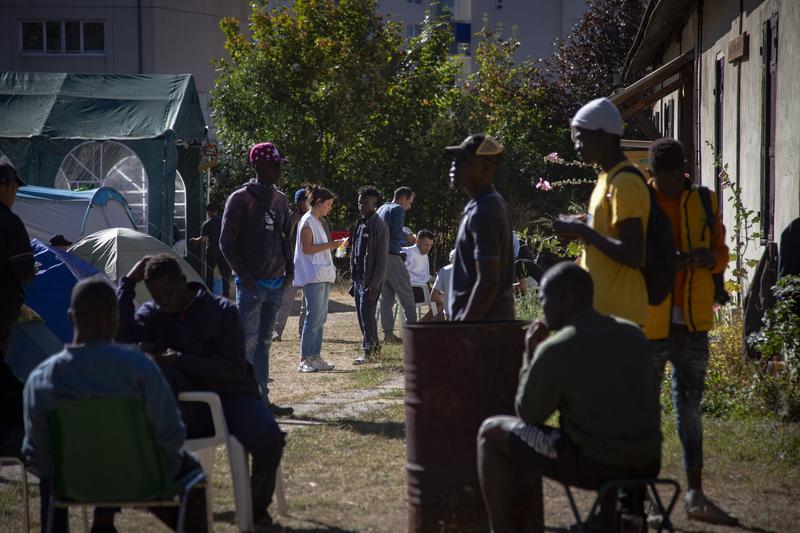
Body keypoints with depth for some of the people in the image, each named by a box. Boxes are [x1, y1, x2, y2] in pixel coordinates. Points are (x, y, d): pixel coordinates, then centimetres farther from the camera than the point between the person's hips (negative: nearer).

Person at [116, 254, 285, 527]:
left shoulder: (222, 310, -1)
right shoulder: (151, 314, 7)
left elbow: (234, 368, -9)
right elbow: (123, 336, -15)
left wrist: (181, 361, -17)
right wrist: (128, 283, -10)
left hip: (230, 397, -1)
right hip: (188, 409, 1)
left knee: (269, 438, -32)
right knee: (160, 371, -32)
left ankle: (258, 505, 1)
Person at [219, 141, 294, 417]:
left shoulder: (280, 200, 14)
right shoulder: (240, 199, -7)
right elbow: (226, 242, -7)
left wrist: (289, 270, 10)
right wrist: (245, 276, -12)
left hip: (276, 284, 7)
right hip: (252, 285, -7)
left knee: (264, 342, 10)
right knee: (247, 343, -7)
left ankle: (263, 400, 13)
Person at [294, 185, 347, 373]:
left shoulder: (317, 222, 21)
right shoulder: (307, 221, -9)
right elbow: (307, 248, -17)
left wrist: (334, 244, 13)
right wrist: (330, 245, -15)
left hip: (323, 276, 10)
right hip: (313, 276, -10)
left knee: (320, 318, 9)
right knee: (314, 317, -12)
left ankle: (315, 357, 12)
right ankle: (305, 360, -10)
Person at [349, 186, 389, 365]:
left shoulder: (378, 226, -12)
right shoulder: (360, 223, 14)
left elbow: (382, 257, -15)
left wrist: (375, 283, -19)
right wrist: (353, 274, 16)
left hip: (370, 279, -9)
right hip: (358, 277, 9)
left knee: (366, 314, -9)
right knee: (362, 314, 12)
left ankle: (368, 351, -5)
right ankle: (375, 347, 23)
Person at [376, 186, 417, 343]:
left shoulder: (381, 209, 20)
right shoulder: (398, 210, -6)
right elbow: (396, 234, -18)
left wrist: (405, 242, 24)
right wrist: (407, 238, 3)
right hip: (392, 257, -8)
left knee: (386, 296, 8)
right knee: (406, 295, -3)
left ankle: (388, 333, 5)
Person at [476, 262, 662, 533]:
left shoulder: (555, 350, -12)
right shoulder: (633, 334, 7)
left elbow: (529, 415, -1)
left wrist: (530, 355, 9)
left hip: (593, 465, -6)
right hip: (647, 464, 6)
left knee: (491, 431, 9)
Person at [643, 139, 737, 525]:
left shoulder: (703, 203, 7)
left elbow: (721, 253, 13)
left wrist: (709, 259, -11)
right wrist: (674, 262, -23)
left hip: (692, 323, 4)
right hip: (649, 323, -4)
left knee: (690, 408, 9)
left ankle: (695, 495, 14)